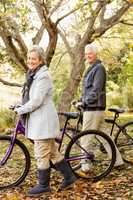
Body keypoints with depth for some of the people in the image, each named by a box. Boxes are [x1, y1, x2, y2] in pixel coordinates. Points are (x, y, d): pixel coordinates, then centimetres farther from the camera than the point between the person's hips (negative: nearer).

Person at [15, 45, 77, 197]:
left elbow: (36, 101, -20)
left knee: (41, 154, 0)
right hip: (37, 119, 10)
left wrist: (20, 110, -10)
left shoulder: (43, 76, -16)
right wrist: (21, 108, 9)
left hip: (43, 120, -10)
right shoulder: (34, 74, 15)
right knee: (52, 151, 15)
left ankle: (43, 186, 13)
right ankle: (69, 176, 26)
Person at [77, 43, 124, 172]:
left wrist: (85, 102, -18)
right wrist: (82, 101, 14)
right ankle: (117, 160, 18)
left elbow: (96, 89, -18)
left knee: (85, 137, -6)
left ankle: (85, 165, 2)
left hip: (94, 108, -10)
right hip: (91, 107, 10)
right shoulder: (91, 69, 20)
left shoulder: (99, 68, -10)